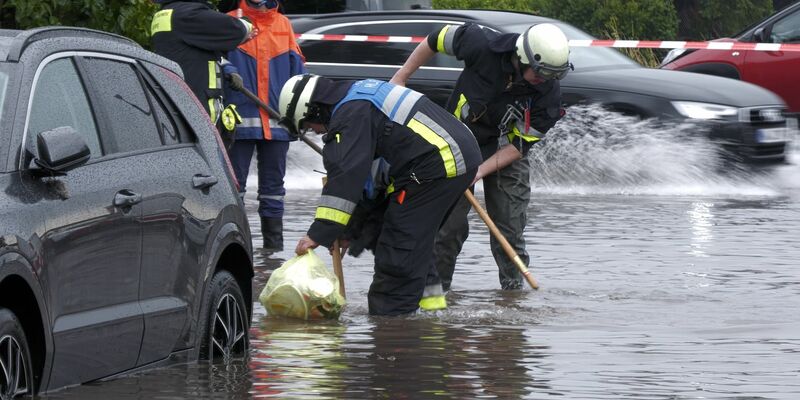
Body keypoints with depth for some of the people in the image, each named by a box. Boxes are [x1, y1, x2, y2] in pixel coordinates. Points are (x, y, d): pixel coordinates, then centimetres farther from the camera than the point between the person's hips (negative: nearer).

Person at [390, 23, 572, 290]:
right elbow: (436, 40, -10)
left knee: (510, 227, -1)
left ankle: (513, 287, 12)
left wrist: (481, 171, -25)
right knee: (448, 222, -2)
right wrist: (400, 78, -4)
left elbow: (519, 145, -16)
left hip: (505, 152, 1)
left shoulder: (549, 94, -24)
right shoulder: (483, 45, -29)